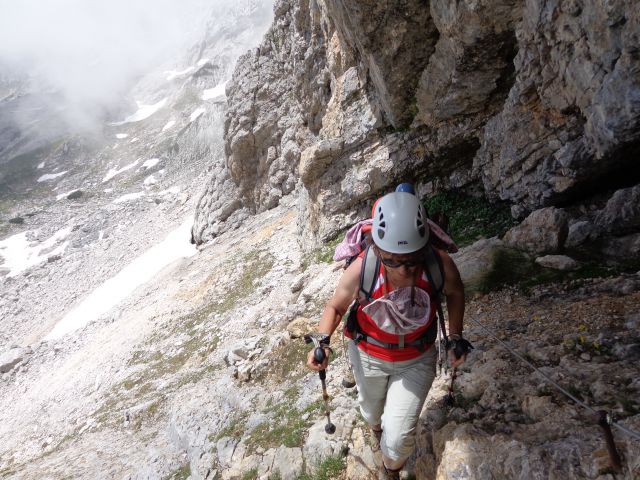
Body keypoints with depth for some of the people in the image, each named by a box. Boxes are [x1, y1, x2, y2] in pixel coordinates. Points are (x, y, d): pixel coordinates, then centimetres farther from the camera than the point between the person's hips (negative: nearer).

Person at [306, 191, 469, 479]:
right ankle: (376, 428, 69)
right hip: (368, 355, 1)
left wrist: (455, 337, -9)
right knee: (371, 412, 29)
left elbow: (455, 293, -5)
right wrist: (322, 341, -30)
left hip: (417, 360, 0)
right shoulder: (361, 269, -34)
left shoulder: (440, 266, -31)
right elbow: (336, 306, -14)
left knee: (398, 438, -1)